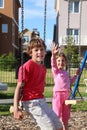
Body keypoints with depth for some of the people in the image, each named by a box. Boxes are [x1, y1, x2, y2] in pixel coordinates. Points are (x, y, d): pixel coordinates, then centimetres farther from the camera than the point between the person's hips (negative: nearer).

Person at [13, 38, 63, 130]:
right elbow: (19, 87, -15)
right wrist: (16, 109, -19)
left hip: (41, 101, 8)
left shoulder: (43, 68, 10)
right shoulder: (27, 66, -13)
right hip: (31, 102, -8)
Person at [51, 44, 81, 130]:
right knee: (56, 115, -3)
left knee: (66, 115, 15)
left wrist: (76, 75, 19)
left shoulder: (66, 73, 16)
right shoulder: (55, 70, -3)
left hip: (66, 95, 6)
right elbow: (53, 64, -25)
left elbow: (70, 82, 26)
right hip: (58, 94, -6)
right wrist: (53, 55, -44)